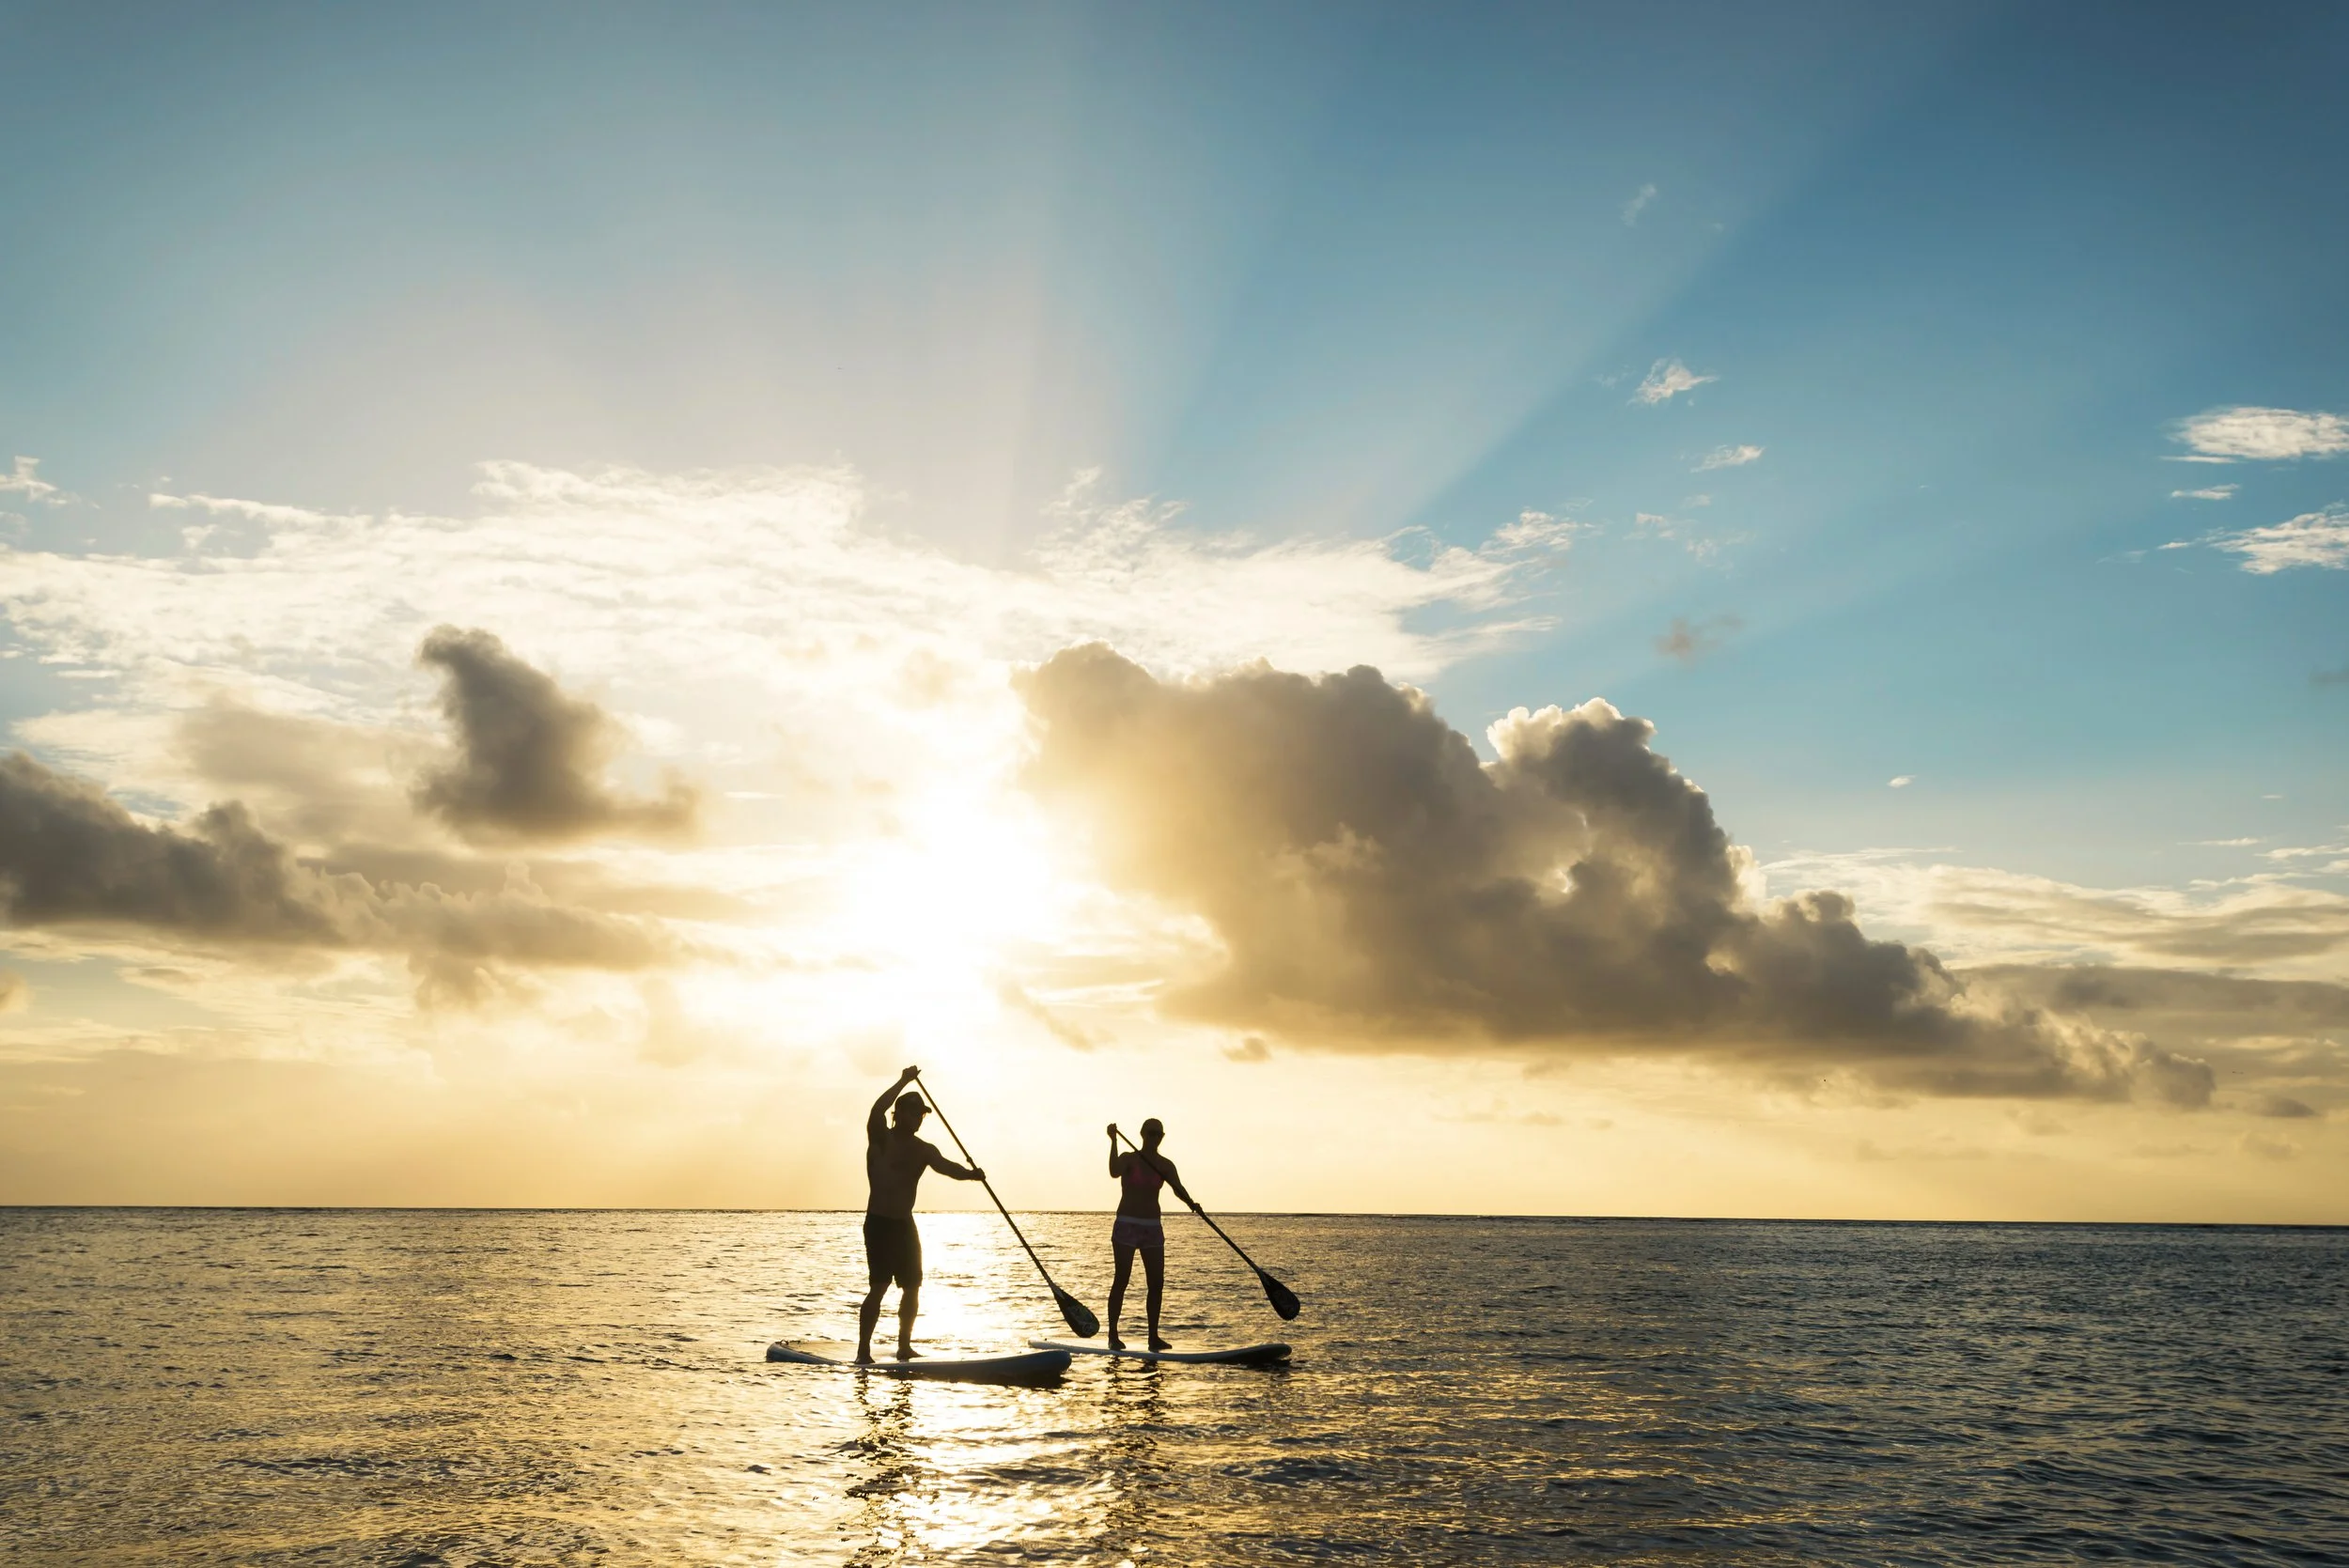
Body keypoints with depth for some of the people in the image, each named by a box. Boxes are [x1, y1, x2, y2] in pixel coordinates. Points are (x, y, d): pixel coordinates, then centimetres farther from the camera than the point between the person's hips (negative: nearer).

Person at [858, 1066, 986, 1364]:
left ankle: (904, 1346, 20)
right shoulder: (880, 1138, -5)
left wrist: (970, 1174, -29)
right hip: (879, 1223, -6)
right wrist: (903, 1082, -27)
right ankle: (863, 1350, -12)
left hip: (904, 1224, 6)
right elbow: (877, 1110, -25)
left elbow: (945, 1166, -9)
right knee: (879, 1286, -14)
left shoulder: (923, 1149, 9)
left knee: (912, 1286, 9)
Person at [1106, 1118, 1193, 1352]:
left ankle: (1153, 1336, 6)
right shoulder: (1129, 1158, -4)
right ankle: (1113, 1335, -4)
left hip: (1153, 1227, 4)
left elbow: (1178, 1188, -10)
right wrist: (1114, 1141, -33)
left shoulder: (1165, 1165, 6)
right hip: (1126, 1224, -4)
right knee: (1122, 1279, -8)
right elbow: (1114, 1172, -26)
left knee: (1157, 1283, 0)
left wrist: (1190, 1203, -31)